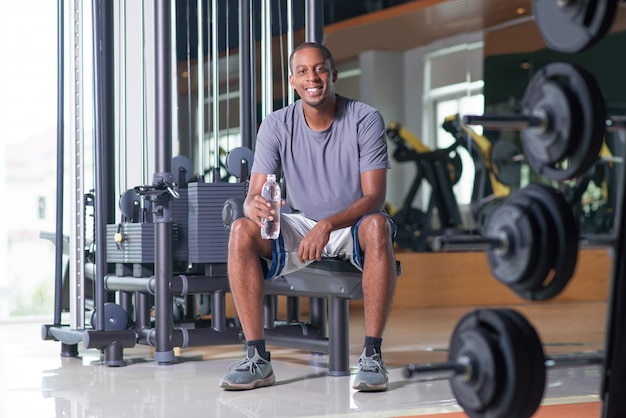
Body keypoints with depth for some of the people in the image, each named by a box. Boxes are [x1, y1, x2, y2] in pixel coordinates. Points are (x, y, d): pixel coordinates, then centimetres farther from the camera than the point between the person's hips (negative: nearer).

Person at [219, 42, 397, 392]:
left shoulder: (365, 120, -13)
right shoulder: (277, 126, -6)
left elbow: (375, 198, -20)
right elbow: (254, 196, -9)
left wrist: (327, 225, -37)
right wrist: (255, 206, -36)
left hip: (353, 226, -2)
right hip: (301, 227, 3)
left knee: (377, 226, -38)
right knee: (241, 231, -25)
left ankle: (372, 355, -32)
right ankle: (258, 359, -22)